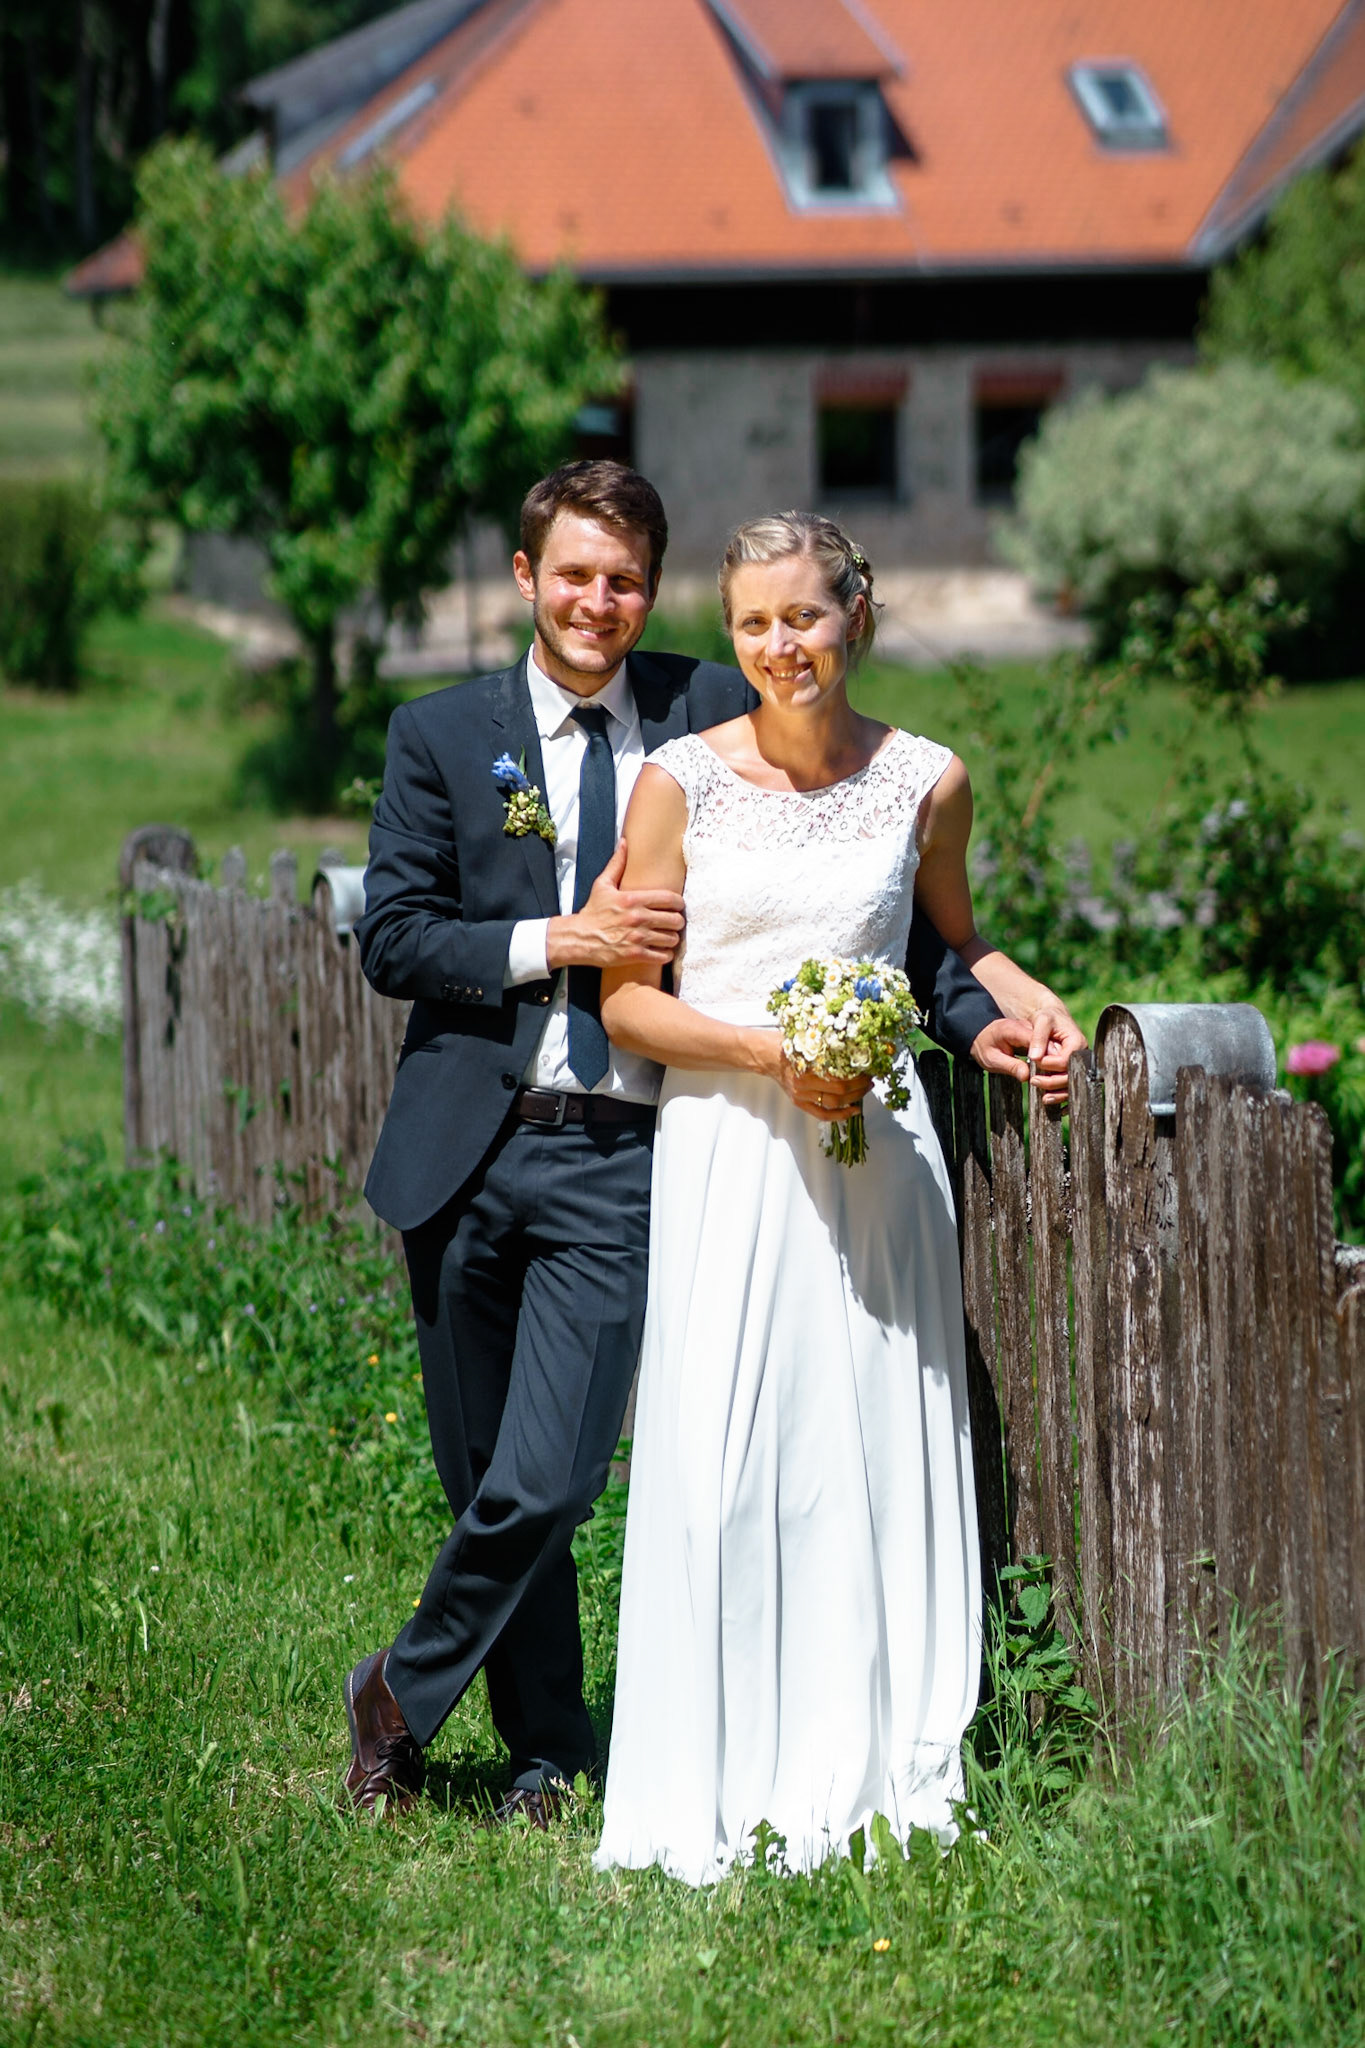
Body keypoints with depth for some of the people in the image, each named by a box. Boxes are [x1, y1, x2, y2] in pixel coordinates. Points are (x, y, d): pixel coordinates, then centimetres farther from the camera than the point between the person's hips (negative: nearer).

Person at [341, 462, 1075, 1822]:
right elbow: (389, 936, 1)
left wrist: (968, 1017, -1)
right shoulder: (444, 734, 6)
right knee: (485, 1484, 9)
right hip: (470, 1149, 1)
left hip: (618, 1159, -1)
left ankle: (400, 1695, 14)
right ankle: (549, 1753, 28)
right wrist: (554, 942, -12)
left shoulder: (711, 715, 5)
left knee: (544, 1490, -10)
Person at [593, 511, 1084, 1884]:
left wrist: (1027, 997, 3)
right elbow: (626, 999, -1)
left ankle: (878, 1764, 15)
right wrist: (769, 1053, -13)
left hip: (875, 1150, 2)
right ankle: (724, 1785, 2)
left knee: (878, 1451, 4)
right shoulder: (681, 782, -2)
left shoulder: (925, 781, 5)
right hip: (727, 1150, -2)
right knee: (724, 1461, -6)